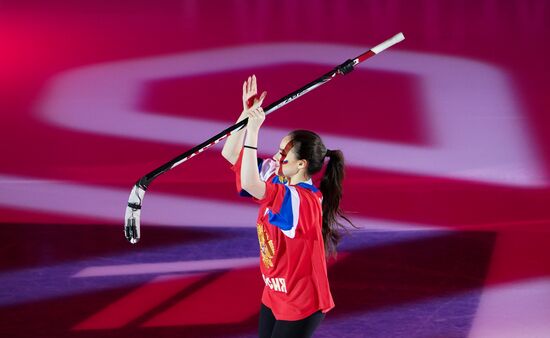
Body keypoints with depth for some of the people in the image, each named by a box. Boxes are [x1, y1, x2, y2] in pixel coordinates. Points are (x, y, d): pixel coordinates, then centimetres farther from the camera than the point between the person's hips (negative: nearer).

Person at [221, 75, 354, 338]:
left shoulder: (303, 200, -26)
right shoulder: (276, 181, -1)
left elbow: (249, 184, -41)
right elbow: (231, 154, 4)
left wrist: (254, 130, -38)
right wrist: (247, 112, -8)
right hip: (274, 296, 9)